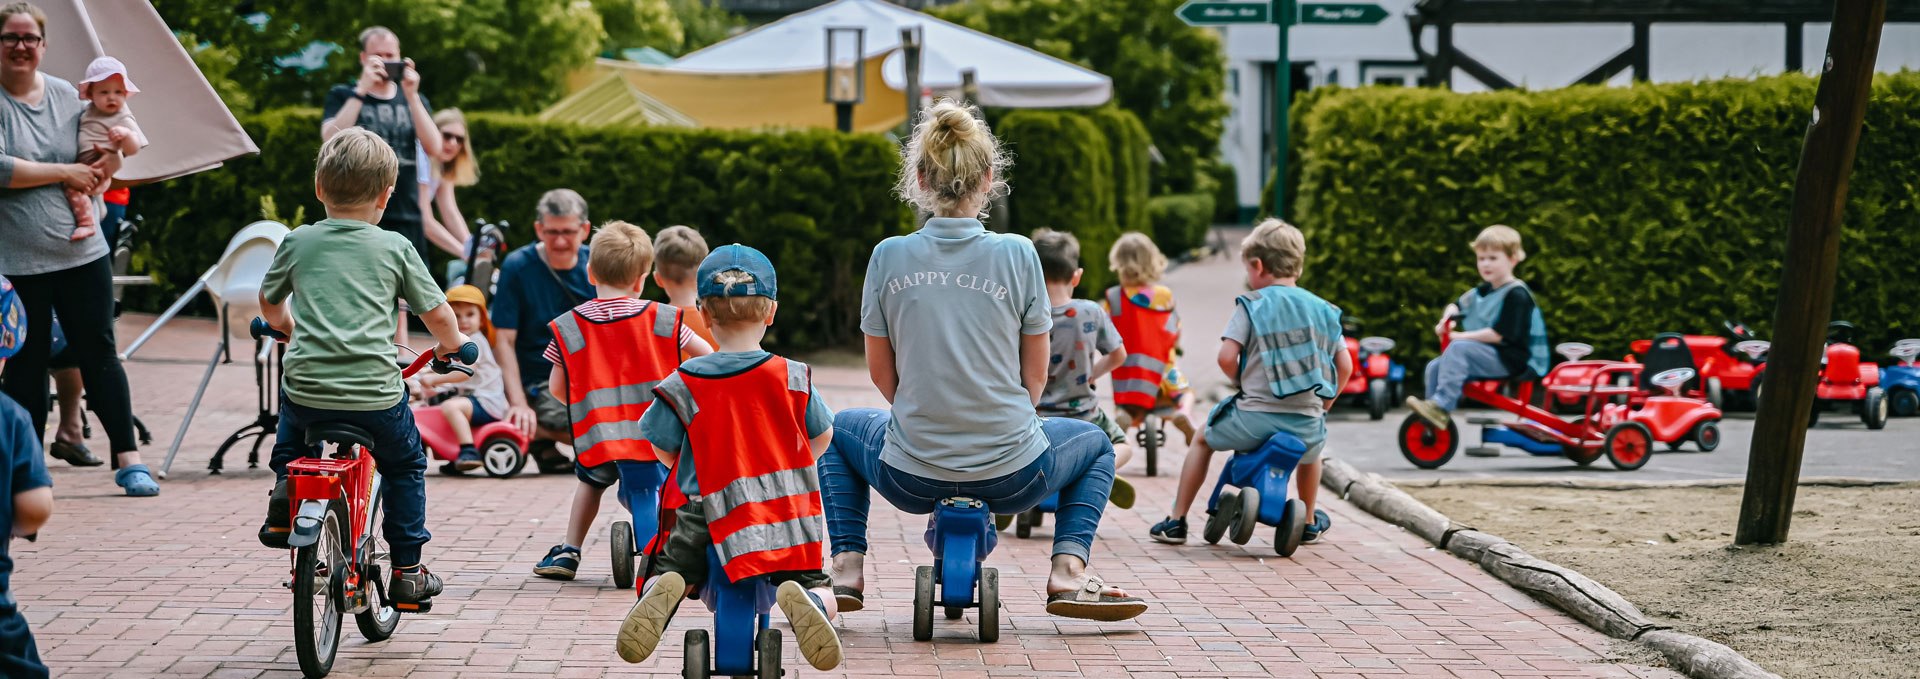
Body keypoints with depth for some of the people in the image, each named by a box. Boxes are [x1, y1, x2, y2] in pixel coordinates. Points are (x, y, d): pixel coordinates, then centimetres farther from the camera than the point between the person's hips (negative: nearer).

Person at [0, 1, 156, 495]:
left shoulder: (67, 96, 10)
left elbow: (93, 170, 18)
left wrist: (114, 155, -4)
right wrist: (64, 172, -13)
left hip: (81, 252, 4)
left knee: (99, 354, 3)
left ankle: (128, 460, 7)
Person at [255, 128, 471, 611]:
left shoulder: (298, 242, 8)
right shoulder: (395, 248, 3)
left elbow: (269, 303, 24)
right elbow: (438, 314, 8)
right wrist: (451, 345, 30)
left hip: (306, 388, 2)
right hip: (375, 395, -2)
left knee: (290, 418, 39)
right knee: (405, 464, 25)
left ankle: (284, 497, 29)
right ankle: (407, 571, 22)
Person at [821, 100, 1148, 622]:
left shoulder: (890, 256, -6)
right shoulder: (1016, 254, -8)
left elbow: (881, 372, 5)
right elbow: (1034, 375, 1)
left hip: (910, 476, 1)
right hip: (1012, 474, -1)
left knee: (840, 430, 35)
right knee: (1093, 443, 32)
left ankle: (848, 568, 21)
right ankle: (1068, 572, 11)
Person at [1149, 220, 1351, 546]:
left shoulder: (1251, 304, -2)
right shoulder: (1323, 310, 9)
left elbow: (1226, 358, -12)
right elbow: (1345, 366, 8)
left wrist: (1246, 383, 7)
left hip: (1254, 417, -3)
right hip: (1306, 423, 3)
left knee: (1203, 441, 27)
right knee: (1310, 450, 41)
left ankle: (1176, 521, 25)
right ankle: (1309, 522, 48)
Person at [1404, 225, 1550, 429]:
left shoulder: (1516, 295, -14)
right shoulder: (1483, 291, 14)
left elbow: (1498, 334, -22)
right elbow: (1457, 305, 28)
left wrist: (1460, 336, -18)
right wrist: (1446, 319, 4)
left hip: (1510, 359, -9)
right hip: (1484, 355, 9)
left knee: (1458, 348, -28)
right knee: (1435, 367, -2)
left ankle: (1441, 406, -33)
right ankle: (1431, 419, -2)